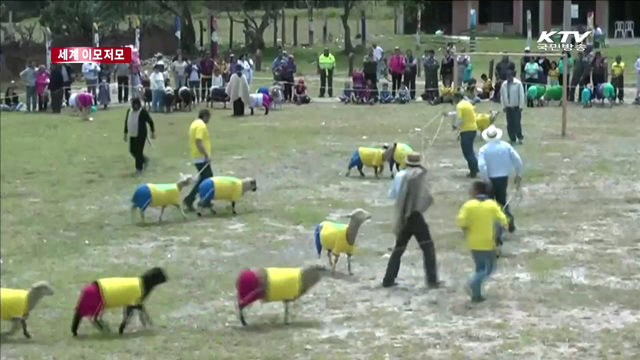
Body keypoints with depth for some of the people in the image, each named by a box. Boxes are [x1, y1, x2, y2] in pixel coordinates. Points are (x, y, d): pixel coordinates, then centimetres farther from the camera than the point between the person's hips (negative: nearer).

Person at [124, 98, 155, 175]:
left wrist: (153, 132, -4)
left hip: (141, 135, -7)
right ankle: (145, 160, 35)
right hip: (132, 135, 7)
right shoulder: (129, 111, 6)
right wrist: (125, 133, 17)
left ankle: (139, 168, 6)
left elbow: (150, 121, -6)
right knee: (132, 151, 11)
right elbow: (126, 122, 16)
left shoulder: (143, 112, -12)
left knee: (138, 152, -6)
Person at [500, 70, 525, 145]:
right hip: (508, 107, 4)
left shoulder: (518, 83, -10)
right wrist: (503, 106, 5)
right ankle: (512, 139, 13)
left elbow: (521, 95, -10)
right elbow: (502, 96, 9)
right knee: (510, 124, 4)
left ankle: (519, 137, 11)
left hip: (516, 107, -4)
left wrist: (521, 106, -11)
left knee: (517, 123, -7)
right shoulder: (504, 84, 3)